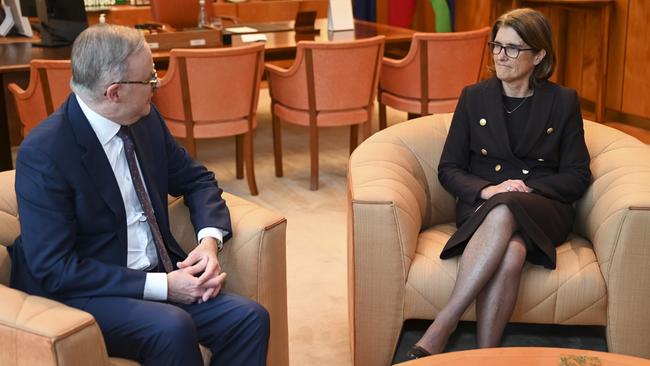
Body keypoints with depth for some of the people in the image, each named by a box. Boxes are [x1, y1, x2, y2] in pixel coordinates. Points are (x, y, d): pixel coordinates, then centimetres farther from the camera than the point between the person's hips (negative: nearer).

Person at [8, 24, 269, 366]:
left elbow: (196, 179, 14)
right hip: (83, 295, -6)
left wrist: (210, 240, -7)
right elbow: (55, 270, -19)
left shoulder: (146, 120, 1)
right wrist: (161, 285, -23)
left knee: (249, 317, -18)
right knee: (172, 327, -34)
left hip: (160, 277, 6)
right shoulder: (43, 153, -18)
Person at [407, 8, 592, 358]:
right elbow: (448, 169, 9)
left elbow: (578, 175, 7)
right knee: (510, 251, -38)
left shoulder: (563, 102, 8)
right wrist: (486, 190, -12)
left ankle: (441, 327, -37)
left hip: (542, 209, 0)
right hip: (481, 206, 1)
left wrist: (529, 188, -10)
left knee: (504, 212, -39)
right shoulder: (473, 97, 11)